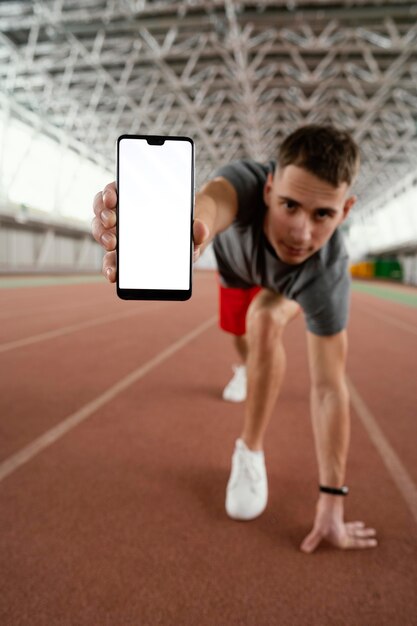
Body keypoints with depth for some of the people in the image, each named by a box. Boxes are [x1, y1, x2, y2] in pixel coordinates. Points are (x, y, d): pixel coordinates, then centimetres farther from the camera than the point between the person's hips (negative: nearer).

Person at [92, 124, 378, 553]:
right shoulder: (246, 180, -45)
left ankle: (250, 452, -12)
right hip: (236, 264, 2)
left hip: (293, 286, -2)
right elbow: (209, 204, -71)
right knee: (241, 333, 26)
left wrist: (332, 502, -37)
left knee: (265, 324, -32)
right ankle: (245, 371, 65)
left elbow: (329, 388, -40)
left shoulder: (327, 273, -44)